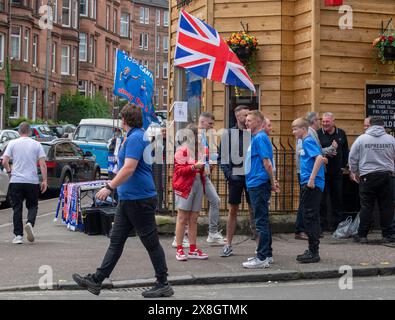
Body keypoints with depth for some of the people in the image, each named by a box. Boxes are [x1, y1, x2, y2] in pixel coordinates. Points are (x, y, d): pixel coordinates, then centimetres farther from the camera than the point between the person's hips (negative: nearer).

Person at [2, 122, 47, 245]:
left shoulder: (12, 143, 2)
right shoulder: (36, 144, 3)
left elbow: (4, 162, -4)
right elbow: (42, 164, -4)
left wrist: (9, 171, 14)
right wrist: (44, 181, -1)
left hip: (16, 181, 0)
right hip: (32, 181, 0)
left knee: (17, 208, 6)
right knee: (32, 206, 13)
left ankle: (18, 235, 2)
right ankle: (30, 223, -15)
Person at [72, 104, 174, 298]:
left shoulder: (135, 138, -15)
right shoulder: (139, 136, 16)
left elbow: (129, 168, -25)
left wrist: (109, 187, -23)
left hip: (139, 199, -10)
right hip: (128, 199, 10)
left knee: (151, 243, -1)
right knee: (116, 241, 9)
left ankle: (163, 285, 8)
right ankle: (96, 281, 11)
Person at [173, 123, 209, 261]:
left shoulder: (200, 149, 16)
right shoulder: (182, 150, -4)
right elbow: (179, 169, -11)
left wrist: (203, 167, 7)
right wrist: (194, 167, -22)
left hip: (198, 184, 6)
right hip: (185, 186, -6)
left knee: (194, 219, 7)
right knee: (182, 218, -3)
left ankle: (193, 249, 11)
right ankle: (179, 249, 0)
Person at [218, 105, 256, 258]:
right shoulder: (228, 134, 2)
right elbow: (222, 157, 5)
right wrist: (228, 173, -6)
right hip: (235, 176, 0)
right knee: (232, 210, 6)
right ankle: (228, 245, 12)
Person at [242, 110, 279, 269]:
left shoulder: (260, 138, -13)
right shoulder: (255, 138, 17)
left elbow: (267, 162, -18)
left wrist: (272, 182, -12)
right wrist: (272, 182, 17)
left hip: (259, 184, -10)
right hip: (255, 184, 10)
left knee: (261, 221, -7)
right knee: (262, 220, 14)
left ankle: (263, 258, -4)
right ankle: (266, 254, 22)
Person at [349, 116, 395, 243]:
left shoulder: (361, 139, -2)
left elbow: (352, 158, 2)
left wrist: (355, 172, 15)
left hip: (367, 177, -1)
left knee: (366, 206, 3)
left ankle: (362, 235, 5)